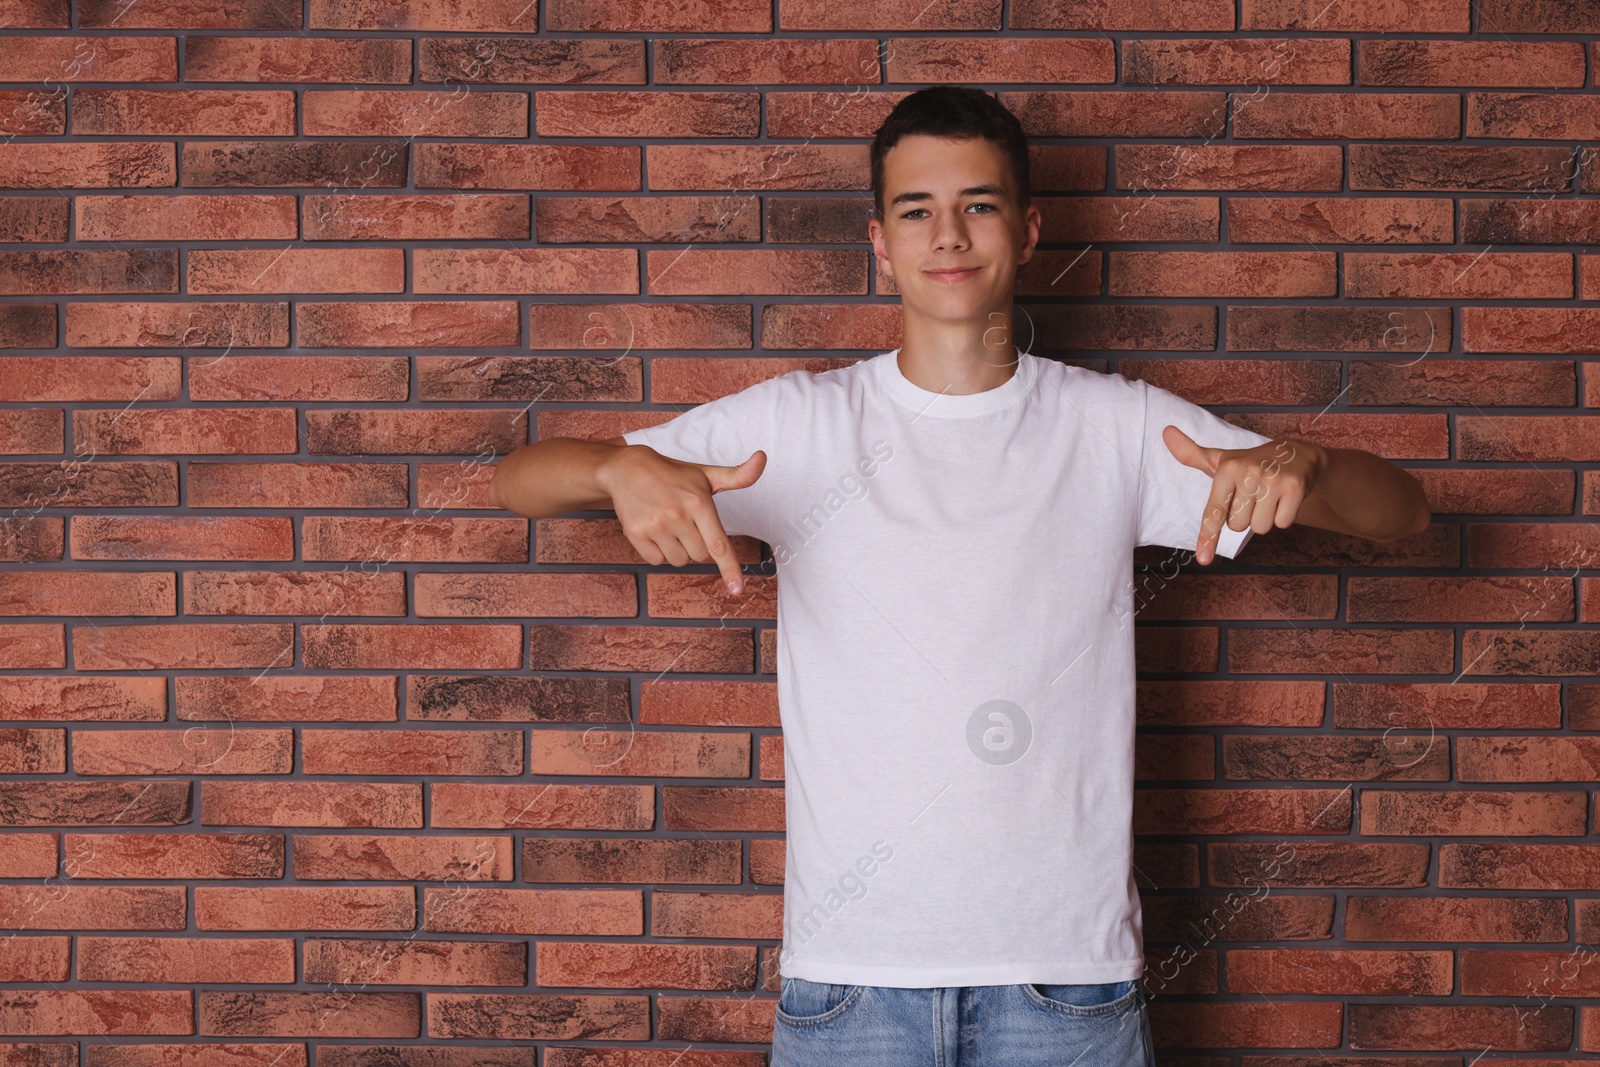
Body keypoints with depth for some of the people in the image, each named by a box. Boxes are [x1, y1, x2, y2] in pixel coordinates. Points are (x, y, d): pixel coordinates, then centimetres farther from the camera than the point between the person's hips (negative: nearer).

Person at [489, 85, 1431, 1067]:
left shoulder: (1117, 427, 2)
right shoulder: (800, 423, 2)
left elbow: (1401, 511, 1)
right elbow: (519, 482, 0)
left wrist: (1297, 461, -22)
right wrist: (626, 468, -23)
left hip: (1067, 967, 0)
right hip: (850, 972, 0)